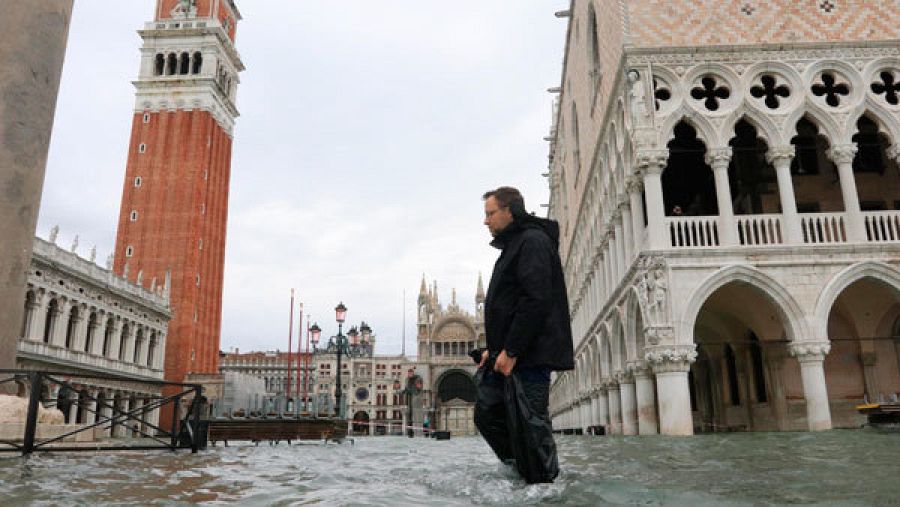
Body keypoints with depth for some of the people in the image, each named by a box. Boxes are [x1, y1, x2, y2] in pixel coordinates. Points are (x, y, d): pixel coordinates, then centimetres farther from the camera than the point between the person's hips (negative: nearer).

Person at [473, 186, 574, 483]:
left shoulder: (533, 241, -9)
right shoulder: (512, 247, 23)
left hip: (531, 355, -10)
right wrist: (494, 349, 16)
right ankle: (522, 473, 18)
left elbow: (535, 300, -20)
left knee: (531, 423, -6)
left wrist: (511, 351, -21)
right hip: (508, 356, 10)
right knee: (487, 415, 10)